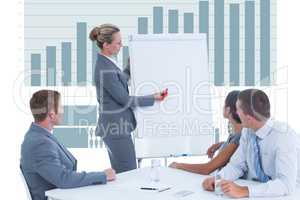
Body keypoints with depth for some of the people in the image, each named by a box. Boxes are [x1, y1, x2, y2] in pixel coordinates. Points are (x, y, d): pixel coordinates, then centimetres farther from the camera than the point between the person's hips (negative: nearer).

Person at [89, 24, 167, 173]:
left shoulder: (106, 62, 7)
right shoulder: (105, 70, -22)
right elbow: (125, 99, -16)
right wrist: (153, 98, -9)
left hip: (114, 126, 10)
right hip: (116, 128, -10)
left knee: (119, 172, 17)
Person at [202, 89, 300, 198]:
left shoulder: (285, 136, -22)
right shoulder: (247, 131, -4)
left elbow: (286, 184, -29)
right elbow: (237, 165, 4)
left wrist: (243, 191, -36)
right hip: (256, 193, 5)